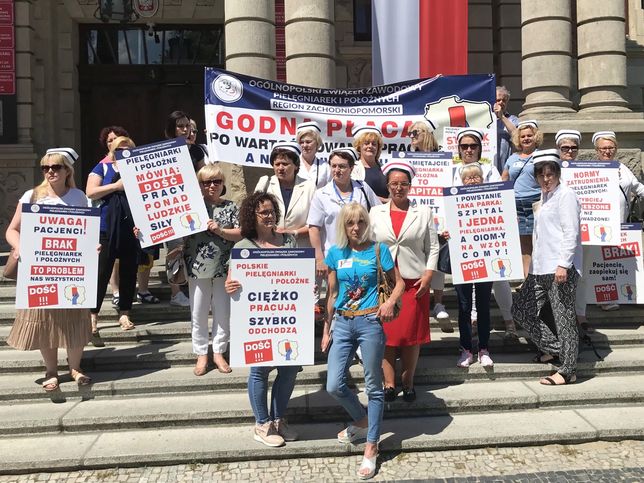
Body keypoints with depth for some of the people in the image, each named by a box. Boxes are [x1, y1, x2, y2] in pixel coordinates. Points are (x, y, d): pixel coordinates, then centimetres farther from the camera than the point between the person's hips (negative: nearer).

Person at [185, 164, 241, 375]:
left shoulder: (230, 207, 3)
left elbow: (240, 234, -3)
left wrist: (219, 230, -15)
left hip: (223, 268, 0)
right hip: (197, 268, 0)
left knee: (223, 313, 8)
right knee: (198, 314, 8)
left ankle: (218, 352, 23)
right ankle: (202, 354, 21)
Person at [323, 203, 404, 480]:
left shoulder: (378, 250, -2)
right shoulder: (335, 253, 5)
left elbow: (399, 283, 4)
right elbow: (332, 294, 10)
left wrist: (390, 302, -17)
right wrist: (326, 330, 11)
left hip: (369, 322, -3)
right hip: (342, 323, 3)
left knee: (373, 387, 5)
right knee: (334, 386, 1)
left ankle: (371, 448, 18)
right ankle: (362, 421, 31)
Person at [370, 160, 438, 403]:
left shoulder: (424, 212, 7)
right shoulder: (375, 212, 9)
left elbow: (433, 247, 5)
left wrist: (428, 275, -6)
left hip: (415, 282, 0)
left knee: (411, 334, 4)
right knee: (386, 333, 2)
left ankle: (408, 383, 18)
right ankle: (389, 383, 12)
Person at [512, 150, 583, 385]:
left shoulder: (566, 195, -7)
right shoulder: (545, 197, 18)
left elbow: (571, 233, -15)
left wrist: (563, 264, -21)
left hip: (561, 267, -9)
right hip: (541, 267, 9)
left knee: (564, 317, -2)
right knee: (521, 309, 10)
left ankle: (568, 370, 8)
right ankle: (553, 348, 24)